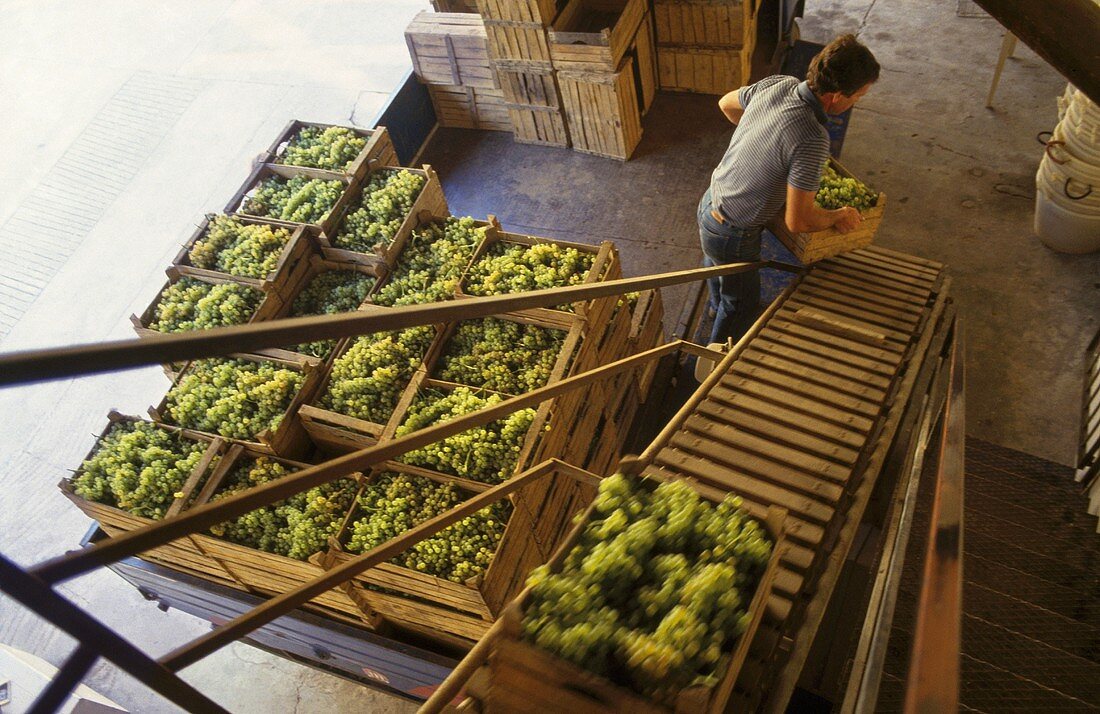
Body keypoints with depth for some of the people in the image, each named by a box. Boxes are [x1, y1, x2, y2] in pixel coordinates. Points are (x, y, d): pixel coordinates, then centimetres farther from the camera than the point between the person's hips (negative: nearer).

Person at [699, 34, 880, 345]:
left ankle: (717, 305, 70)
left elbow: (726, 104, 9)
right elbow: (797, 221, -29)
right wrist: (838, 217, -9)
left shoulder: (776, 83, -11)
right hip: (733, 235, -8)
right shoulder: (812, 141, -34)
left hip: (708, 204, 8)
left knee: (716, 266, 38)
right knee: (741, 306, 20)